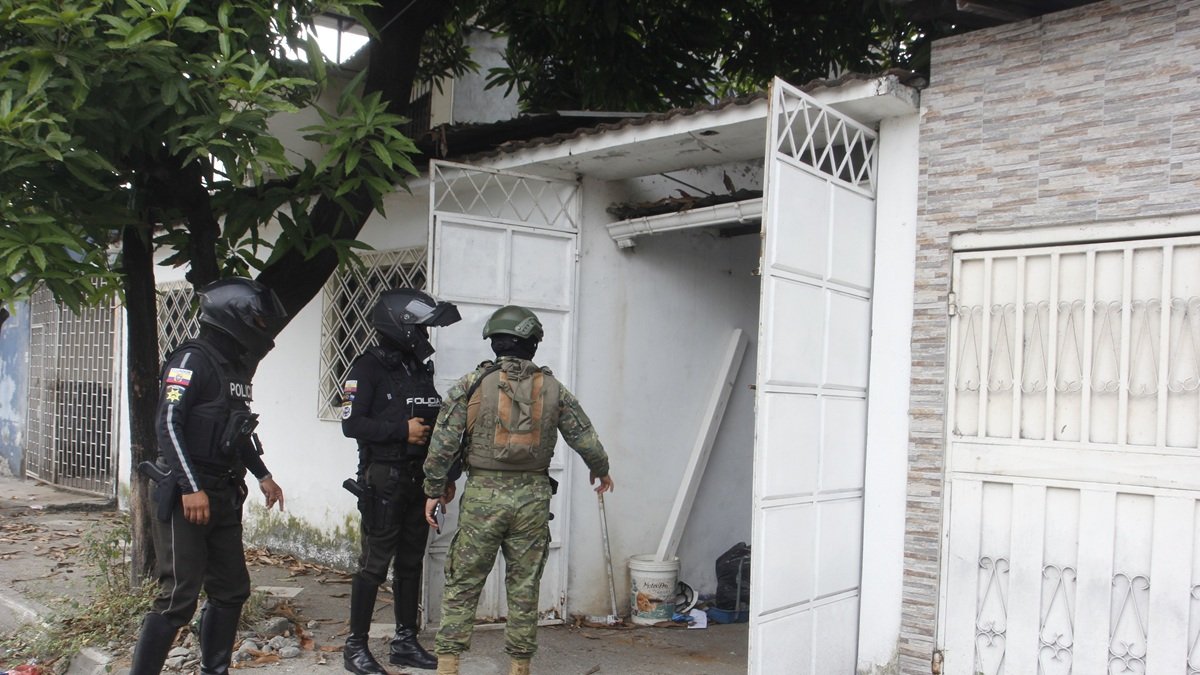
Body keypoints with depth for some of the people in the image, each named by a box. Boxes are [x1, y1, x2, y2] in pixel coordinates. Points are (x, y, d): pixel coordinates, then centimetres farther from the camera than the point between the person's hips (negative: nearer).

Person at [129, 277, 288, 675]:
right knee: (179, 597, -8)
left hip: (224, 496, 9)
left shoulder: (237, 367, 14)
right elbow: (168, 424, -20)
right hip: (186, 496, -9)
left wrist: (262, 476, 18)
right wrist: (191, 488, -25)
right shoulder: (193, 360, -12)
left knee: (231, 591, 12)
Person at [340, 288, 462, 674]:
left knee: (411, 562, 12)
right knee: (375, 564, -1)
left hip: (419, 479, 7)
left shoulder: (421, 368, 12)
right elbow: (352, 423, -17)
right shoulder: (370, 367, -9)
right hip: (383, 479, -7)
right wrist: (403, 430, -18)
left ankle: (405, 642, 23)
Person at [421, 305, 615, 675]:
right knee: (524, 588, 12)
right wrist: (601, 471, 27)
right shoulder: (553, 389, 3)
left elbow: (443, 444, -5)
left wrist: (434, 491, 6)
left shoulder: (471, 385, -3)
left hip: (482, 496, -1)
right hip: (533, 498, 2)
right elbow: (586, 439, 9)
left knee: (462, 585, 9)